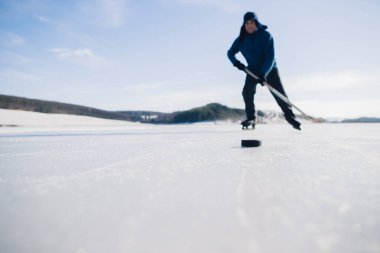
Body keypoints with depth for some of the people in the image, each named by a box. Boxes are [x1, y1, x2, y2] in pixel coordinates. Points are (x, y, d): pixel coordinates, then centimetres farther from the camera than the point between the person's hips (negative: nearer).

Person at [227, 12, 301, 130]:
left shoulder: (266, 35, -18)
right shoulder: (241, 39, -7)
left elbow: (270, 57, -23)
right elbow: (230, 53, 4)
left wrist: (264, 73, -35)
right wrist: (236, 62, -17)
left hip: (269, 70, -2)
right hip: (253, 70, 2)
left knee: (280, 94, -5)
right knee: (247, 92, -18)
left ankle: (290, 117, 11)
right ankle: (251, 118, -4)